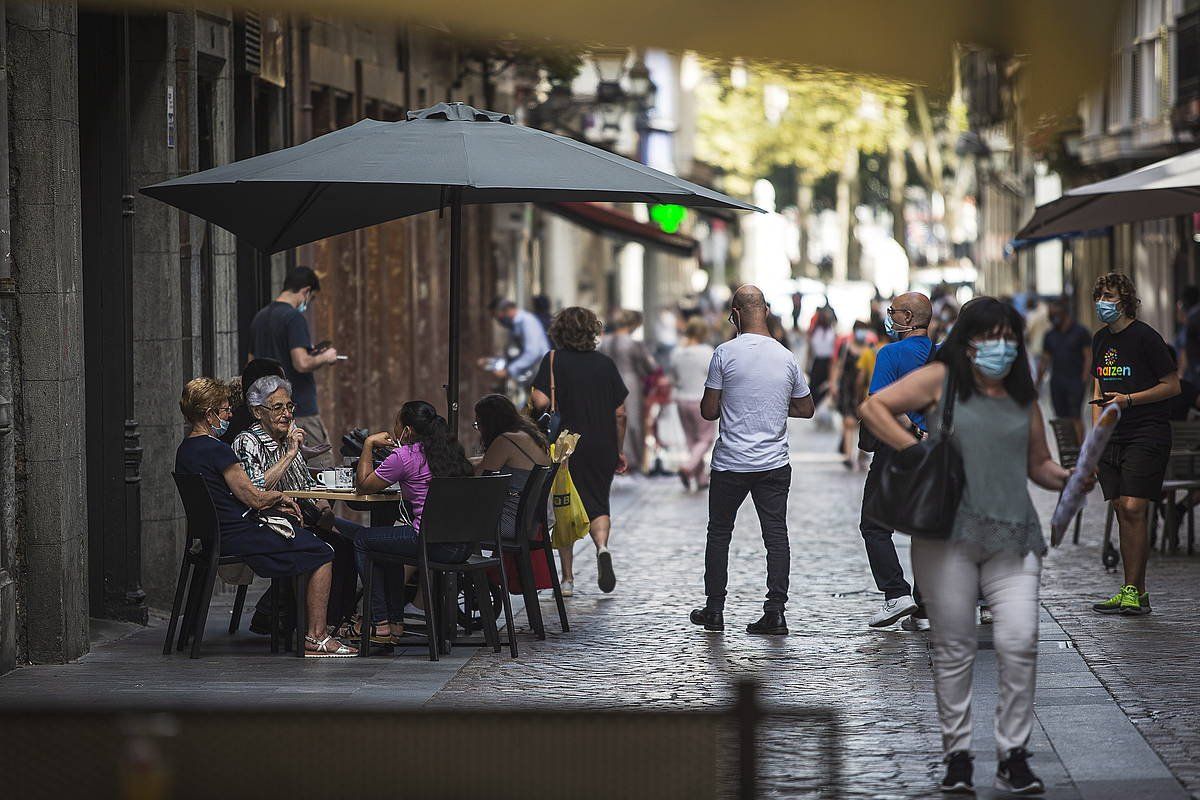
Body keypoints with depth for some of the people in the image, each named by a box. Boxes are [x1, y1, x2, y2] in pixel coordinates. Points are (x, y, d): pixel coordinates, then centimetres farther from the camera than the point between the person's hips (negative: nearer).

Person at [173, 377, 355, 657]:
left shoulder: (184, 451, 11)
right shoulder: (217, 450, -20)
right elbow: (255, 498, -17)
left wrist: (273, 505, 11)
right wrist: (281, 497, 3)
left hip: (213, 536, 10)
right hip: (237, 537, -10)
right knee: (322, 553, -3)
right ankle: (317, 638, -4)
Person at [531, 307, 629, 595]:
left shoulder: (554, 360, -5)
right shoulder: (605, 364, 3)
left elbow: (541, 402, -16)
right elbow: (620, 414, 4)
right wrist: (619, 451, 14)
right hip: (602, 449, 2)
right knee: (598, 505, 14)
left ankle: (567, 577, 11)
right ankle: (602, 547, -16)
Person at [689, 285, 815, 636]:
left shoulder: (726, 353, -8)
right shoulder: (786, 357, 3)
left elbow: (709, 410, -6)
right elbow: (806, 409, 13)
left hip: (731, 463, -2)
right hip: (775, 462, 2)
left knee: (719, 533, 11)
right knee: (776, 534, 3)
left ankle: (714, 609, 16)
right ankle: (775, 611, -3)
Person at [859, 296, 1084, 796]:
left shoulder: (1024, 397, 15)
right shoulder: (940, 380, 3)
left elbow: (1038, 464, 22)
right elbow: (873, 408, -3)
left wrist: (1069, 479, 1)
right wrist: (917, 451, -12)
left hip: (1012, 536, 3)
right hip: (949, 531, -2)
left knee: (1020, 642, -11)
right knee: (954, 647, 4)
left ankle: (1013, 756, -2)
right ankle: (957, 754, 15)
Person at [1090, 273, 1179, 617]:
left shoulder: (1145, 337, -9)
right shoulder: (1100, 340, 13)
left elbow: (1172, 385, -8)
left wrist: (1128, 400, -15)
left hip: (1147, 434, -7)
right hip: (1113, 437, 7)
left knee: (1133, 509, -14)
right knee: (1122, 511, 4)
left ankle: (1134, 592, -11)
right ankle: (1134, 591, 9)